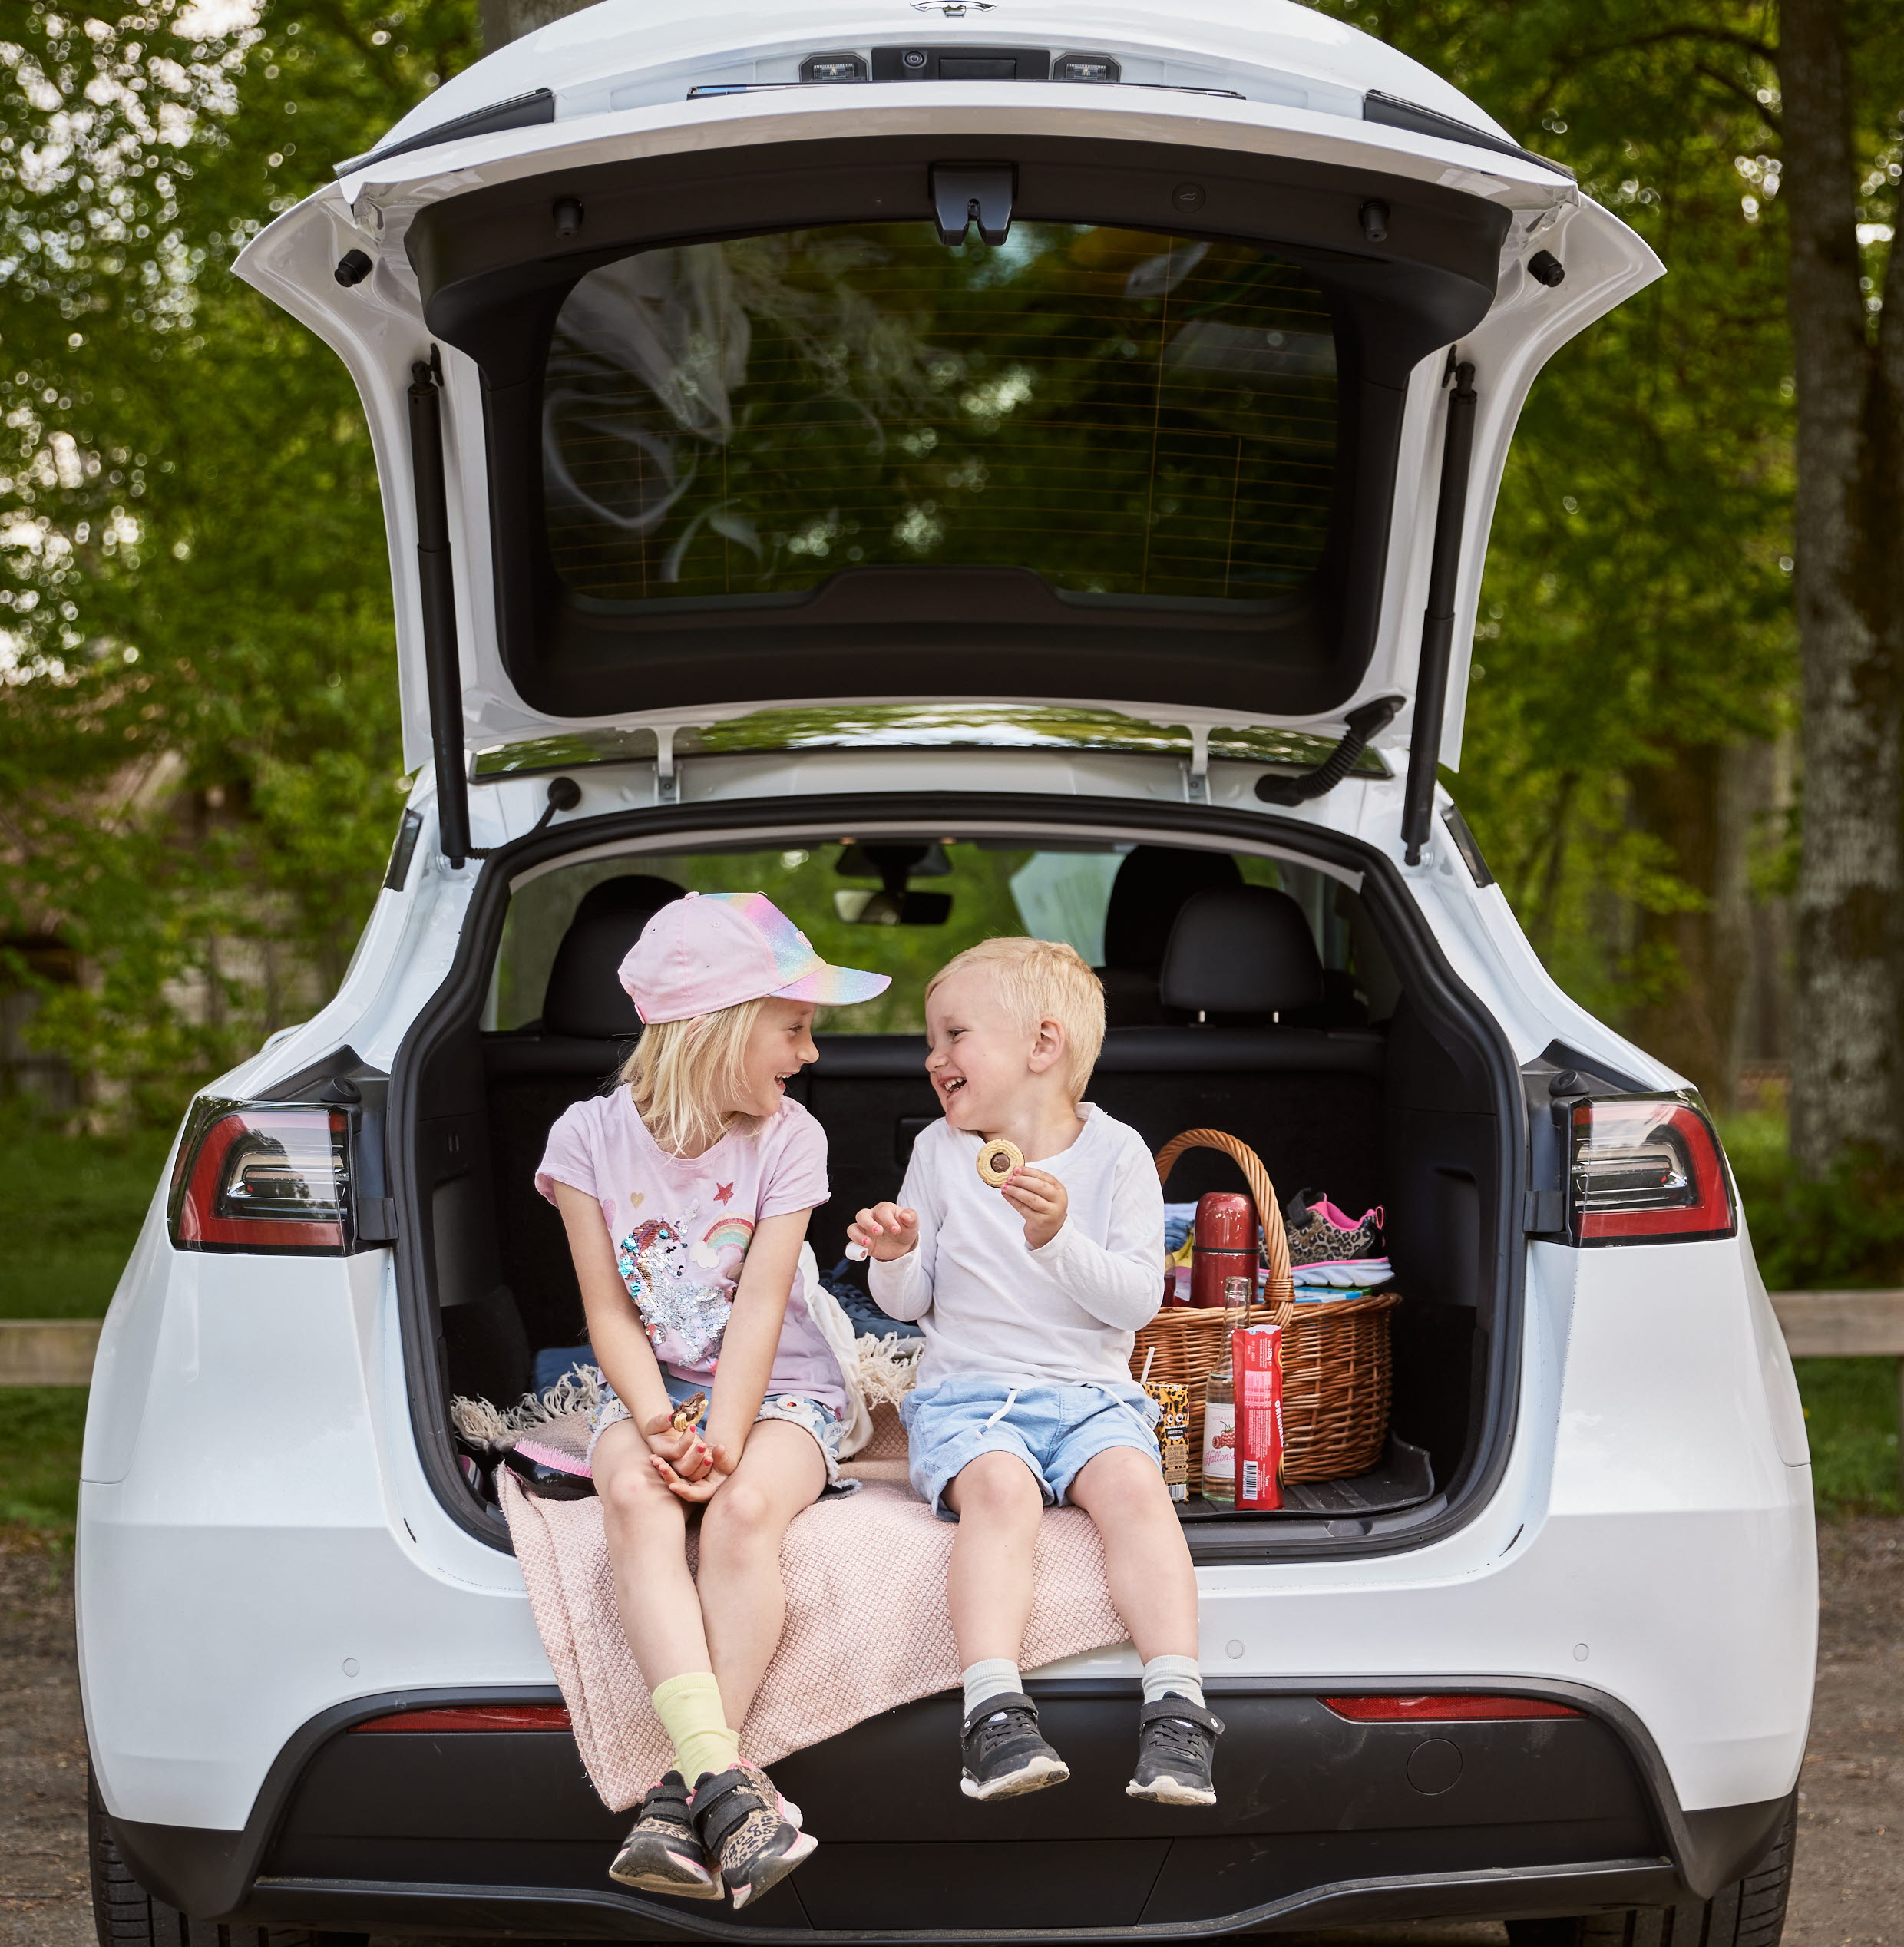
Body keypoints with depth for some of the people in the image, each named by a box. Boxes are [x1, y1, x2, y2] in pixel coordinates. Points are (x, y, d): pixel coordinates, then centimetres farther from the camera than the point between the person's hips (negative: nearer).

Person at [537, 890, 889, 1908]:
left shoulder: (787, 1138, -4)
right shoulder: (592, 1135, -4)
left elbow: (758, 1308, -12)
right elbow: (611, 1310, -6)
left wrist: (723, 1439, -25)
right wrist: (657, 1422, -22)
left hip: (776, 1389, 0)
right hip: (649, 1391, 0)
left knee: (746, 1506, -33)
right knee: (635, 1496, -33)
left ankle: (687, 1788, -34)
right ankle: (723, 1775, -45)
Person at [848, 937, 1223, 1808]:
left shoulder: (1116, 1155, 2)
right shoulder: (939, 1153, 9)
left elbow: (1137, 1300, -6)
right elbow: (909, 1303, 11)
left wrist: (1059, 1238, -21)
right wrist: (895, 1260, -12)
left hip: (1088, 1391, 0)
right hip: (966, 1392, 0)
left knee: (1132, 1482, -31)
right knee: (1000, 1487, -32)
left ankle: (1177, 1706, -36)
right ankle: (994, 1711, -44)